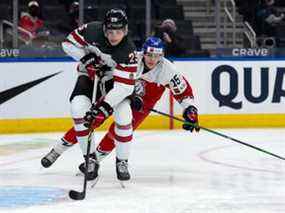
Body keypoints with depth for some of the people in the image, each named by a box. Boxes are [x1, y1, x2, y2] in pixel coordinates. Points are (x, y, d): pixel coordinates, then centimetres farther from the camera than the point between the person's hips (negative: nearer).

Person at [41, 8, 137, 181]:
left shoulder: (128, 50, -31)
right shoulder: (92, 31, -26)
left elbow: (124, 86, -34)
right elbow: (69, 43, -9)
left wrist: (104, 106, -42)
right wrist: (86, 58, -24)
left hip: (113, 79, -1)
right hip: (89, 74, 1)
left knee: (124, 116, -20)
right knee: (79, 111, -22)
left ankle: (122, 162, 1)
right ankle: (90, 159, -9)